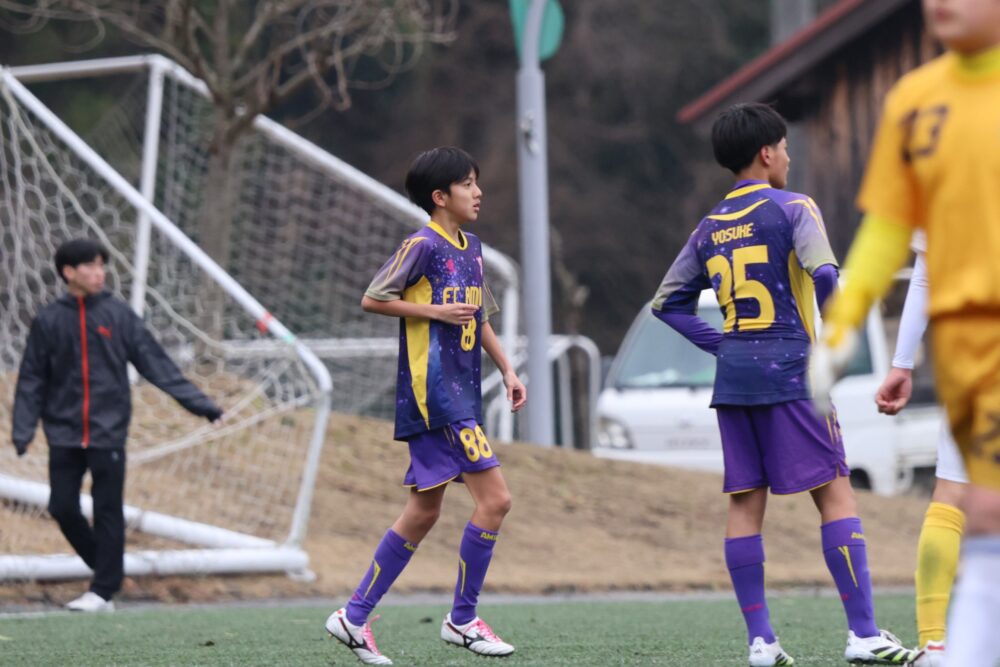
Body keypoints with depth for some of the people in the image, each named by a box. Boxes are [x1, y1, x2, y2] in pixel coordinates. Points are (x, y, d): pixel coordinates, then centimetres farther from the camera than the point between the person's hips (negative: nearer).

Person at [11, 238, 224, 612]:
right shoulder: (48, 321, 3)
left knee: (108, 512, -1)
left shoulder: (118, 315, 2)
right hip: (64, 435, 1)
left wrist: (200, 403, -5)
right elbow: (32, 381, 5)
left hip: (107, 432, -1)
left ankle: (103, 591, 4)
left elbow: (157, 365, 0)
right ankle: (106, 568, 20)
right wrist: (22, 430, -5)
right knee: (63, 508, -1)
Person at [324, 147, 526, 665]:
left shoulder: (471, 248, 16)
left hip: (460, 394, 9)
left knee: (423, 511, 10)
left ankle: (355, 616, 15)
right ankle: (463, 619, -2)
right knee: (494, 498, -12)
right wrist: (435, 311, -15)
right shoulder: (424, 245, -10)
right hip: (432, 388, -9)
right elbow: (373, 299, -11)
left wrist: (507, 370, 18)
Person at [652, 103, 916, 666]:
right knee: (836, 493, -4)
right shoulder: (792, 208, -5)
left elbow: (668, 303, 18)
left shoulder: (711, 227, 14)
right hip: (789, 371, -6)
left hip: (733, 377, 6)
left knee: (745, 503, 6)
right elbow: (824, 275, -20)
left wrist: (725, 346, 15)